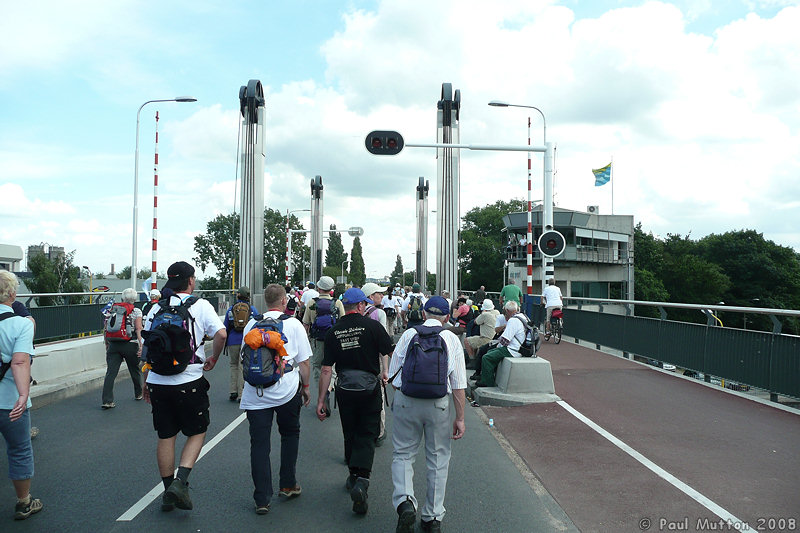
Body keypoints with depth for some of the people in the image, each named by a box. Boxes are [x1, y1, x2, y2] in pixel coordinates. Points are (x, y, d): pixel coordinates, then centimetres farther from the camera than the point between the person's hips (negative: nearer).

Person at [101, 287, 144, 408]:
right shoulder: (136, 311, 0)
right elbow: (138, 329, -10)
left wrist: (107, 344, 19)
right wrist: (140, 345, -12)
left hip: (113, 345, 2)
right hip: (130, 345, -2)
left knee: (110, 372, -2)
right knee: (135, 370, 16)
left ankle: (107, 401, -10)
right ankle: (138, 394, 33)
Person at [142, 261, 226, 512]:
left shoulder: (156, 308, 8)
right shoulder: (200, 305, -4)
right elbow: (221, 334, -16)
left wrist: (146, 382, 20)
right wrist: (213, 359, 1)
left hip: (157, 381, 4)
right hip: (188, 382, -4)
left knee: (165, 437, 13)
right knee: (196, 433, 11)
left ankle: (168, 493, 20)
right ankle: (180, 481, -6)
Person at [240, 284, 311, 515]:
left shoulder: (251, 324, 9)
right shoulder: (293, 324, 0)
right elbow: (303, 361, 0)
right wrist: (305, 387, 13)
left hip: (255, 392, 2)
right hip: (286, 390, -1)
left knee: (259, 443, 5)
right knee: (290, 435, 20)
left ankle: (262, 499, 5)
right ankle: (288, 485, 26)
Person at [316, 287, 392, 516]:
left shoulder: (333, 332, 0)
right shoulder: (372, 326, -8)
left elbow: (326, 370, -1)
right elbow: (389, 354, -7)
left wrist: (321, 400, 5)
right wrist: (385, 372, 14)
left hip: (345, 390, 3)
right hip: (370, 389, -2)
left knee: (350, 435, 18)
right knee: (366, 436, 3)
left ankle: (353, 477, 32)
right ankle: (361, 481, -15)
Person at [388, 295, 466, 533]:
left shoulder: (408, 334, 2)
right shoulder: (452, 339, 2)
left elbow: (393, 372, 6)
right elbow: (458, 384, -1)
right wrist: (460, 418, 5)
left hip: (406, 402, 0)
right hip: (439, 405, 0)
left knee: (403, 454, 12)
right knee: (438, 458, 13)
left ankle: (405, 501, -11)